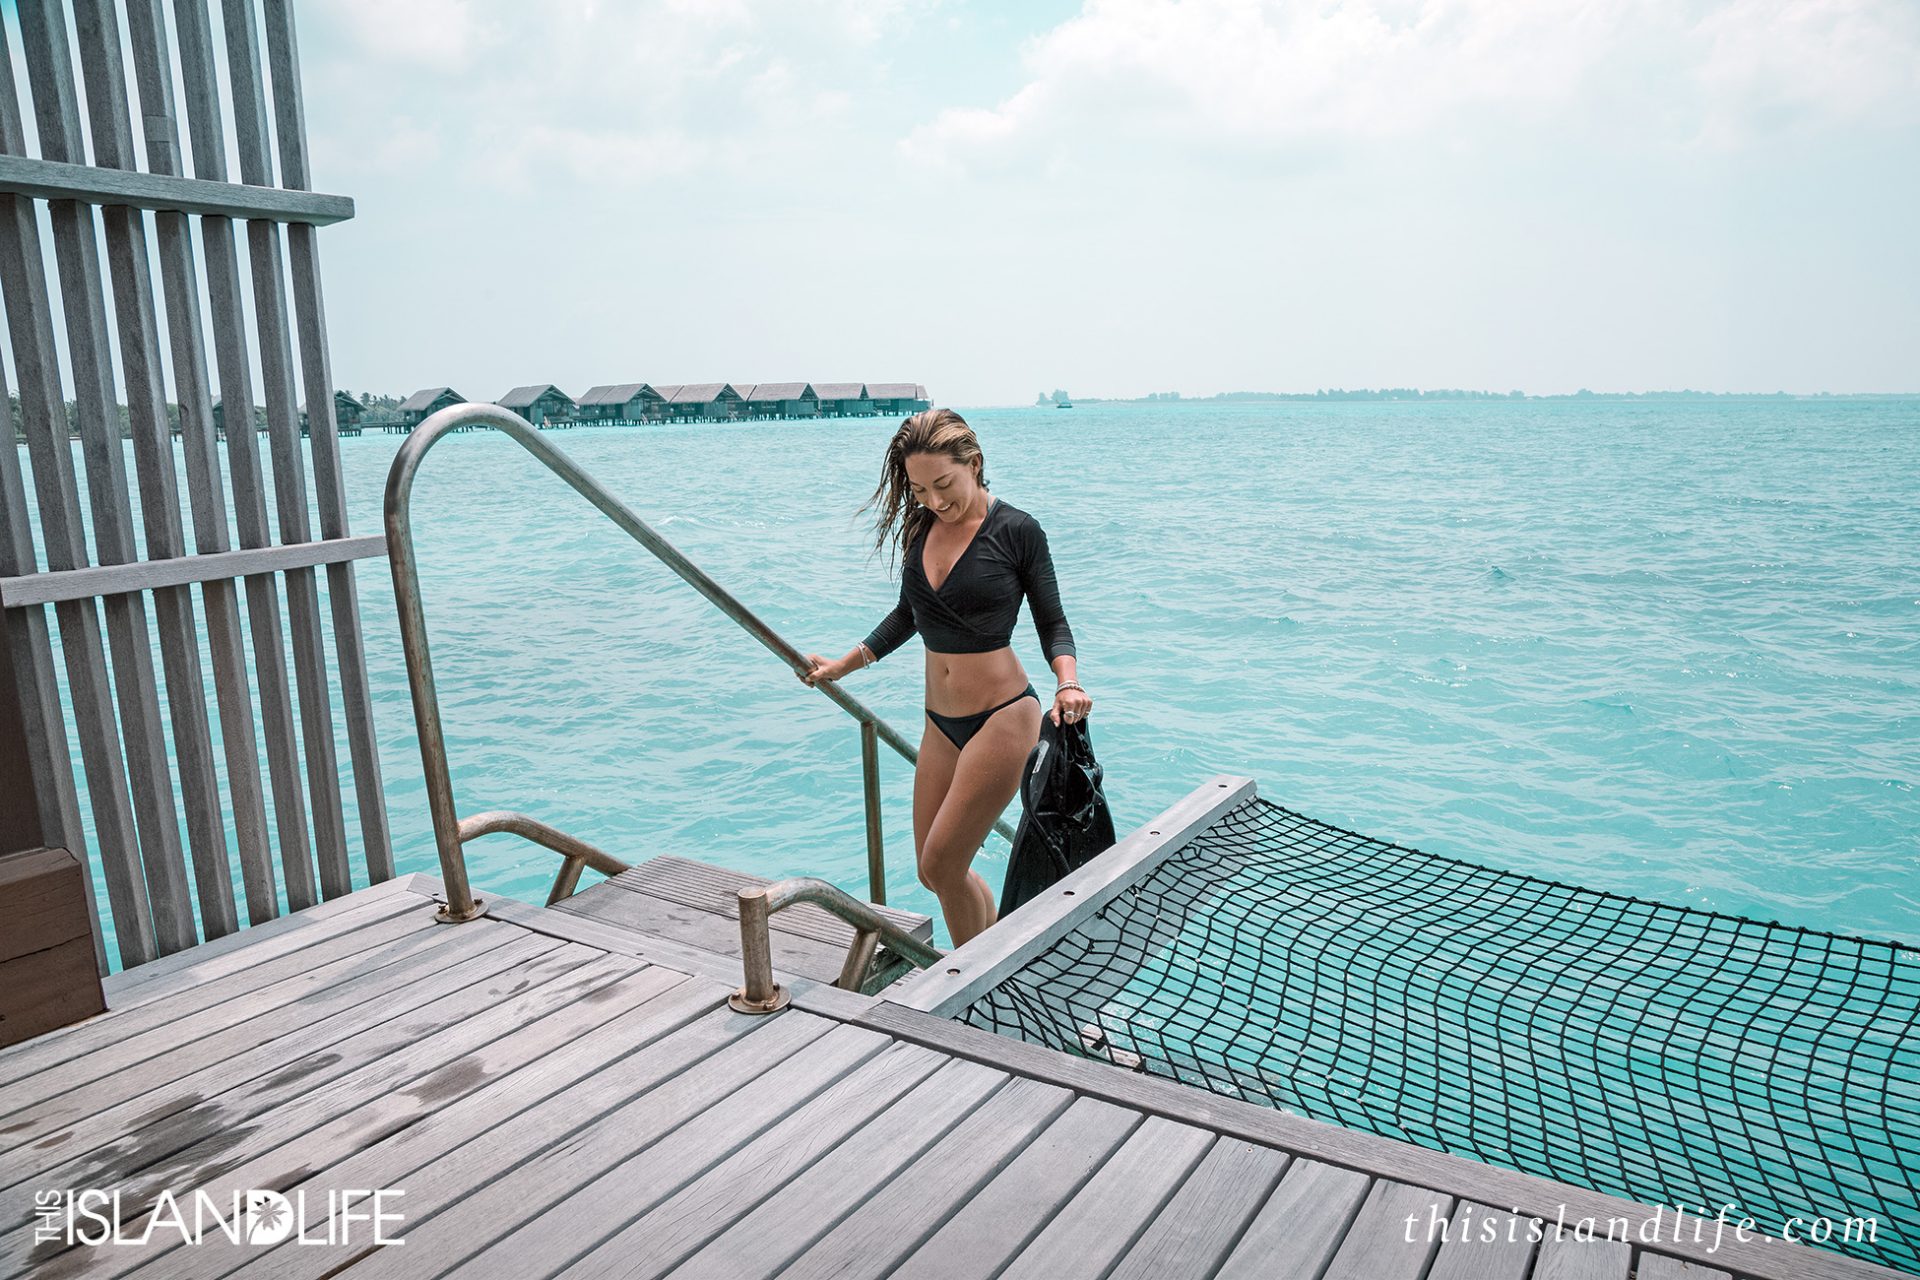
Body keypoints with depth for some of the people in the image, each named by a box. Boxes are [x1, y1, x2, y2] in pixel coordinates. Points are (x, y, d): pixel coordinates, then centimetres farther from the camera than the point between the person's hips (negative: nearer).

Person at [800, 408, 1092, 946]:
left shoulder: (1017, 530, -10)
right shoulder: (919, 528, 5)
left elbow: (1051, 622, -4)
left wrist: (1067, 682, -22)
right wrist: (842, 665, 19)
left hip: (1002, 718, -6)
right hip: (940, 723, 7)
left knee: (942, 864, -6)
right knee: (933, 873, 11)